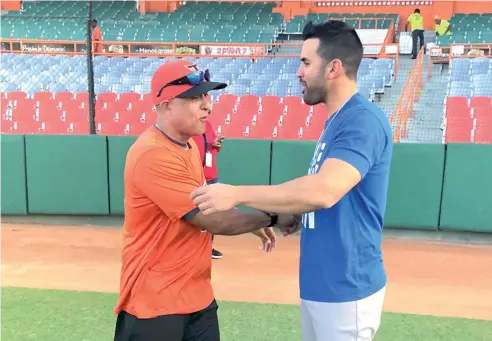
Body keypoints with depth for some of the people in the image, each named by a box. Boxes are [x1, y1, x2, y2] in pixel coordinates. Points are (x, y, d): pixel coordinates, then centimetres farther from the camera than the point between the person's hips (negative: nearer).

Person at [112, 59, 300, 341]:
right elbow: (214, 220, -23)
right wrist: (272, 217, -13)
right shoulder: (153, 155, -23)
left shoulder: (190, 145, 7)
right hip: (154, 302, -8)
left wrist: (252, 225, 6)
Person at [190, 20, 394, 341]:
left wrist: (237, 194, -29)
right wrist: (295, 217, 3)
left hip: (346, 288, -9)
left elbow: (324, 191, -34)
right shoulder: (336, 120, 11)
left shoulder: (363, 120, -20)